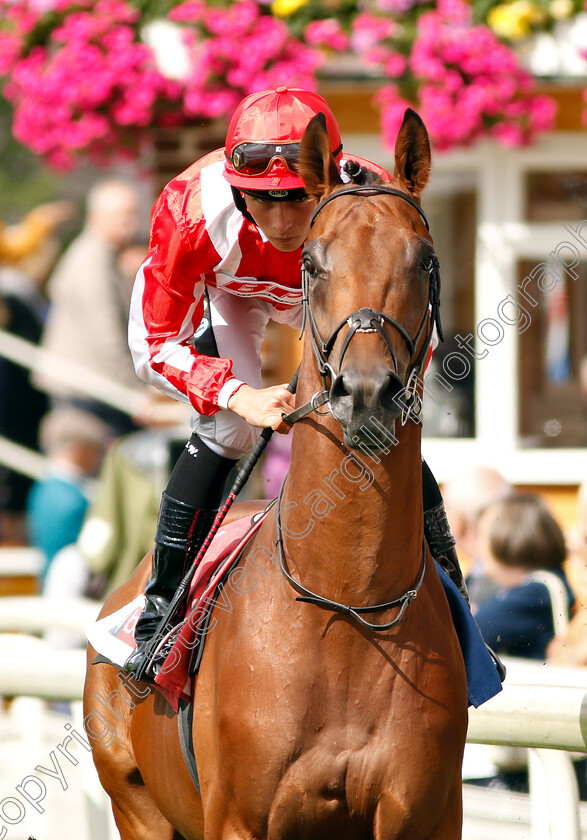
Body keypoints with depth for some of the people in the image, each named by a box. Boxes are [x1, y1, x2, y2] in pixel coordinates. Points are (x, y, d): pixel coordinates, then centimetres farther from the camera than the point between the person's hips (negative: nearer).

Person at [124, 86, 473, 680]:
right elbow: (154, 344, -31)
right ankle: (161, 610, -3)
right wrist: (240, 396, -47)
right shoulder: (193, 211, -42)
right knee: (228, 427, -21)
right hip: (229, 292, -1)